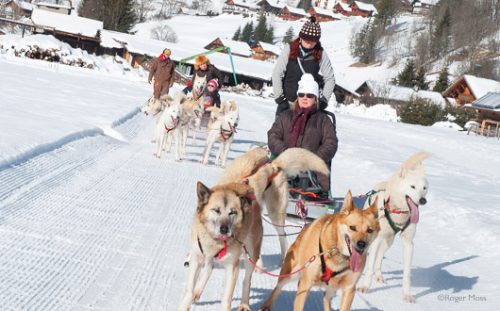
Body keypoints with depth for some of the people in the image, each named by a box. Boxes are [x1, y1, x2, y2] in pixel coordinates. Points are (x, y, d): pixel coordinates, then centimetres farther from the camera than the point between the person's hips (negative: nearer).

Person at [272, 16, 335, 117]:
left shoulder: (320, 54, -6)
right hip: (287, 102, 0)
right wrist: (279, 97, -9)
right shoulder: (289, 49, -8)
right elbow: (277, 73, -6)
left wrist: (323, 100, -10)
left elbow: (330, 79, -1)